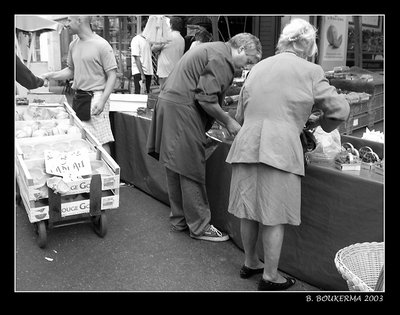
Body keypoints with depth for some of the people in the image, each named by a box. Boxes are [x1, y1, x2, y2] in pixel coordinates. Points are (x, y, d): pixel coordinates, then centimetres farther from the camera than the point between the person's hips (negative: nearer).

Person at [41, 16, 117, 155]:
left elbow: (112, 75, -10)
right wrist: (50, 75, 9)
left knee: (102, 141, -9)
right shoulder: (73, 45, 12)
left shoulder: (102, 45, -10)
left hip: (96, 97, -7)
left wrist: (102, 100, -18)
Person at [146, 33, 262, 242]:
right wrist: (228, 122, -7)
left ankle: (179, 219, 27)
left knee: (176, 167, 15)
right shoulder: (221, 58, -12)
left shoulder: (214, 50, 20)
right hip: (181, 109, -11)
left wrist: (223, 120, 15)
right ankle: (199, 227, 7)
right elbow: (206, 99, -19)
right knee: (191, 170, -4)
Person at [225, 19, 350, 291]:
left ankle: (250, 262, 34)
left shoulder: (258, 67, 18)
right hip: (279, 148, -5)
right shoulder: (310, 71, 3)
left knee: (249, 211, 16)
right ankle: (270, 276, 18)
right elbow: (341, 110, 5)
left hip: (246, 145, 6)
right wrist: (317, 123, 22)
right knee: (274, 217, 5)